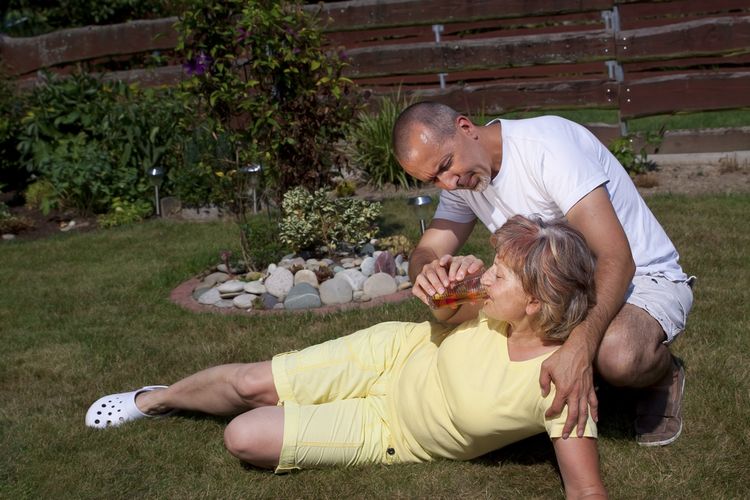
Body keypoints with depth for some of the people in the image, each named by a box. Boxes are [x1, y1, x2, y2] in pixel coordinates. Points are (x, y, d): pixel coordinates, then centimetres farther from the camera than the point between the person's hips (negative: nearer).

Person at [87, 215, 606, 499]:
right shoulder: (496, 306, -19)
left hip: (388, 431, -3)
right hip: (394, 352, 3)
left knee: (245, 438, -10)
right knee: (249, 384, 3)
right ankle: (155, 399, 35)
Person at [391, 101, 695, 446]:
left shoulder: (546, 143, -26)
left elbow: (617, 258, -33)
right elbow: (425, 252, -6)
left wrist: (579, 348, -47)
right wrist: (428, 270, -33)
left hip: (642, 275, -7)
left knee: (616, 355, -40)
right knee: (460, 308, -13)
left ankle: (664, 373, 0)